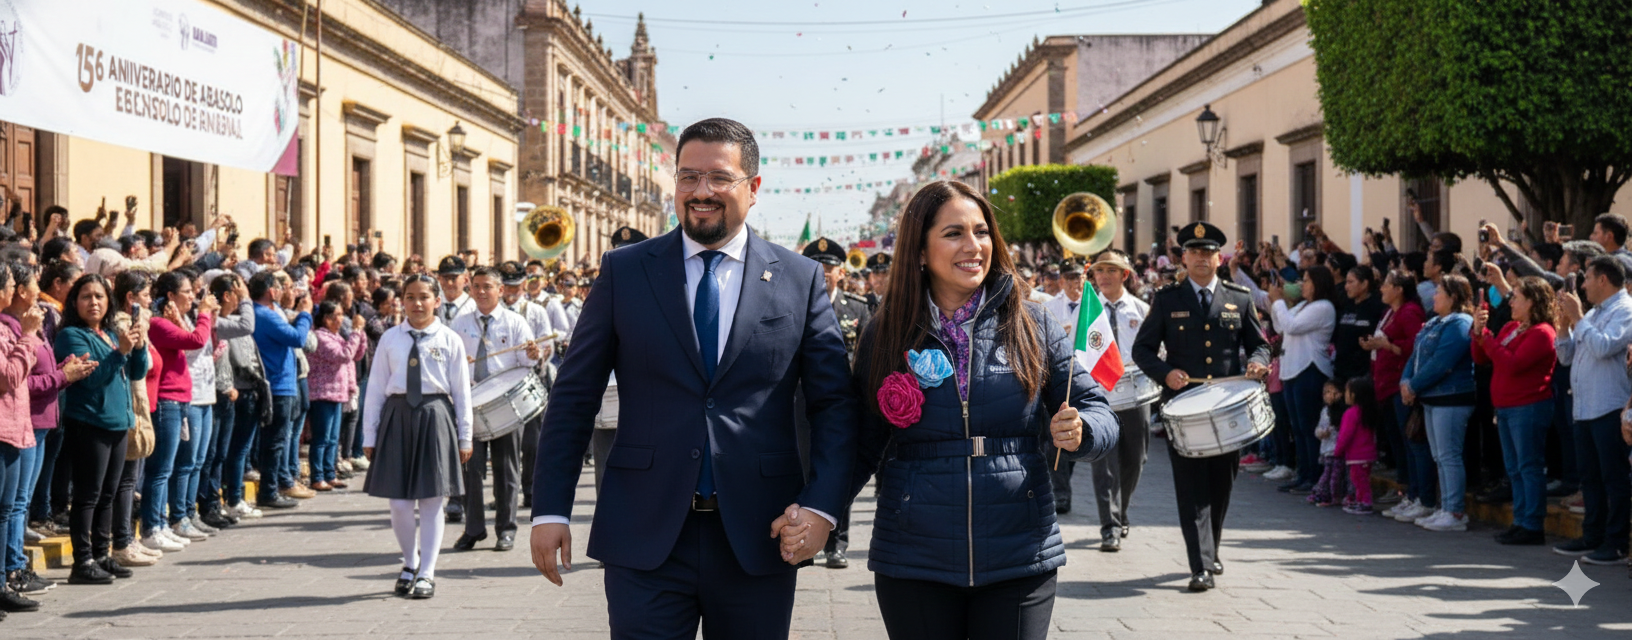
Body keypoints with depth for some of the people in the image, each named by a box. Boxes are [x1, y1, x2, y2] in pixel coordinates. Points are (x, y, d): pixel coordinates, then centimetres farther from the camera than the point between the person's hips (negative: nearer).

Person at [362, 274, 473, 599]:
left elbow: (462, 391, 4)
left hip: (435, 417, -1)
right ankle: (410, 563, 25)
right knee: (399, 502, 2)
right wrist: (369, 436, 6)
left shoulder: (449, 340, 2)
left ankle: (426, 573, 14)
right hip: (397, 417, 1)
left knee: (431, 501, 3)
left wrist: (464, 438, 3)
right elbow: (375, 389, 8)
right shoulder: (390, 339, 6)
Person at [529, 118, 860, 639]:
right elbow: (574, 396, 6)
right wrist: (550, 509, -1)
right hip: (644, 541, 0)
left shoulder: (800, 280, 5)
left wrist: (821, 506, -9)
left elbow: (834, 404, 5)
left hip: (758, 541, 1)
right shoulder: (623, 272, 5)